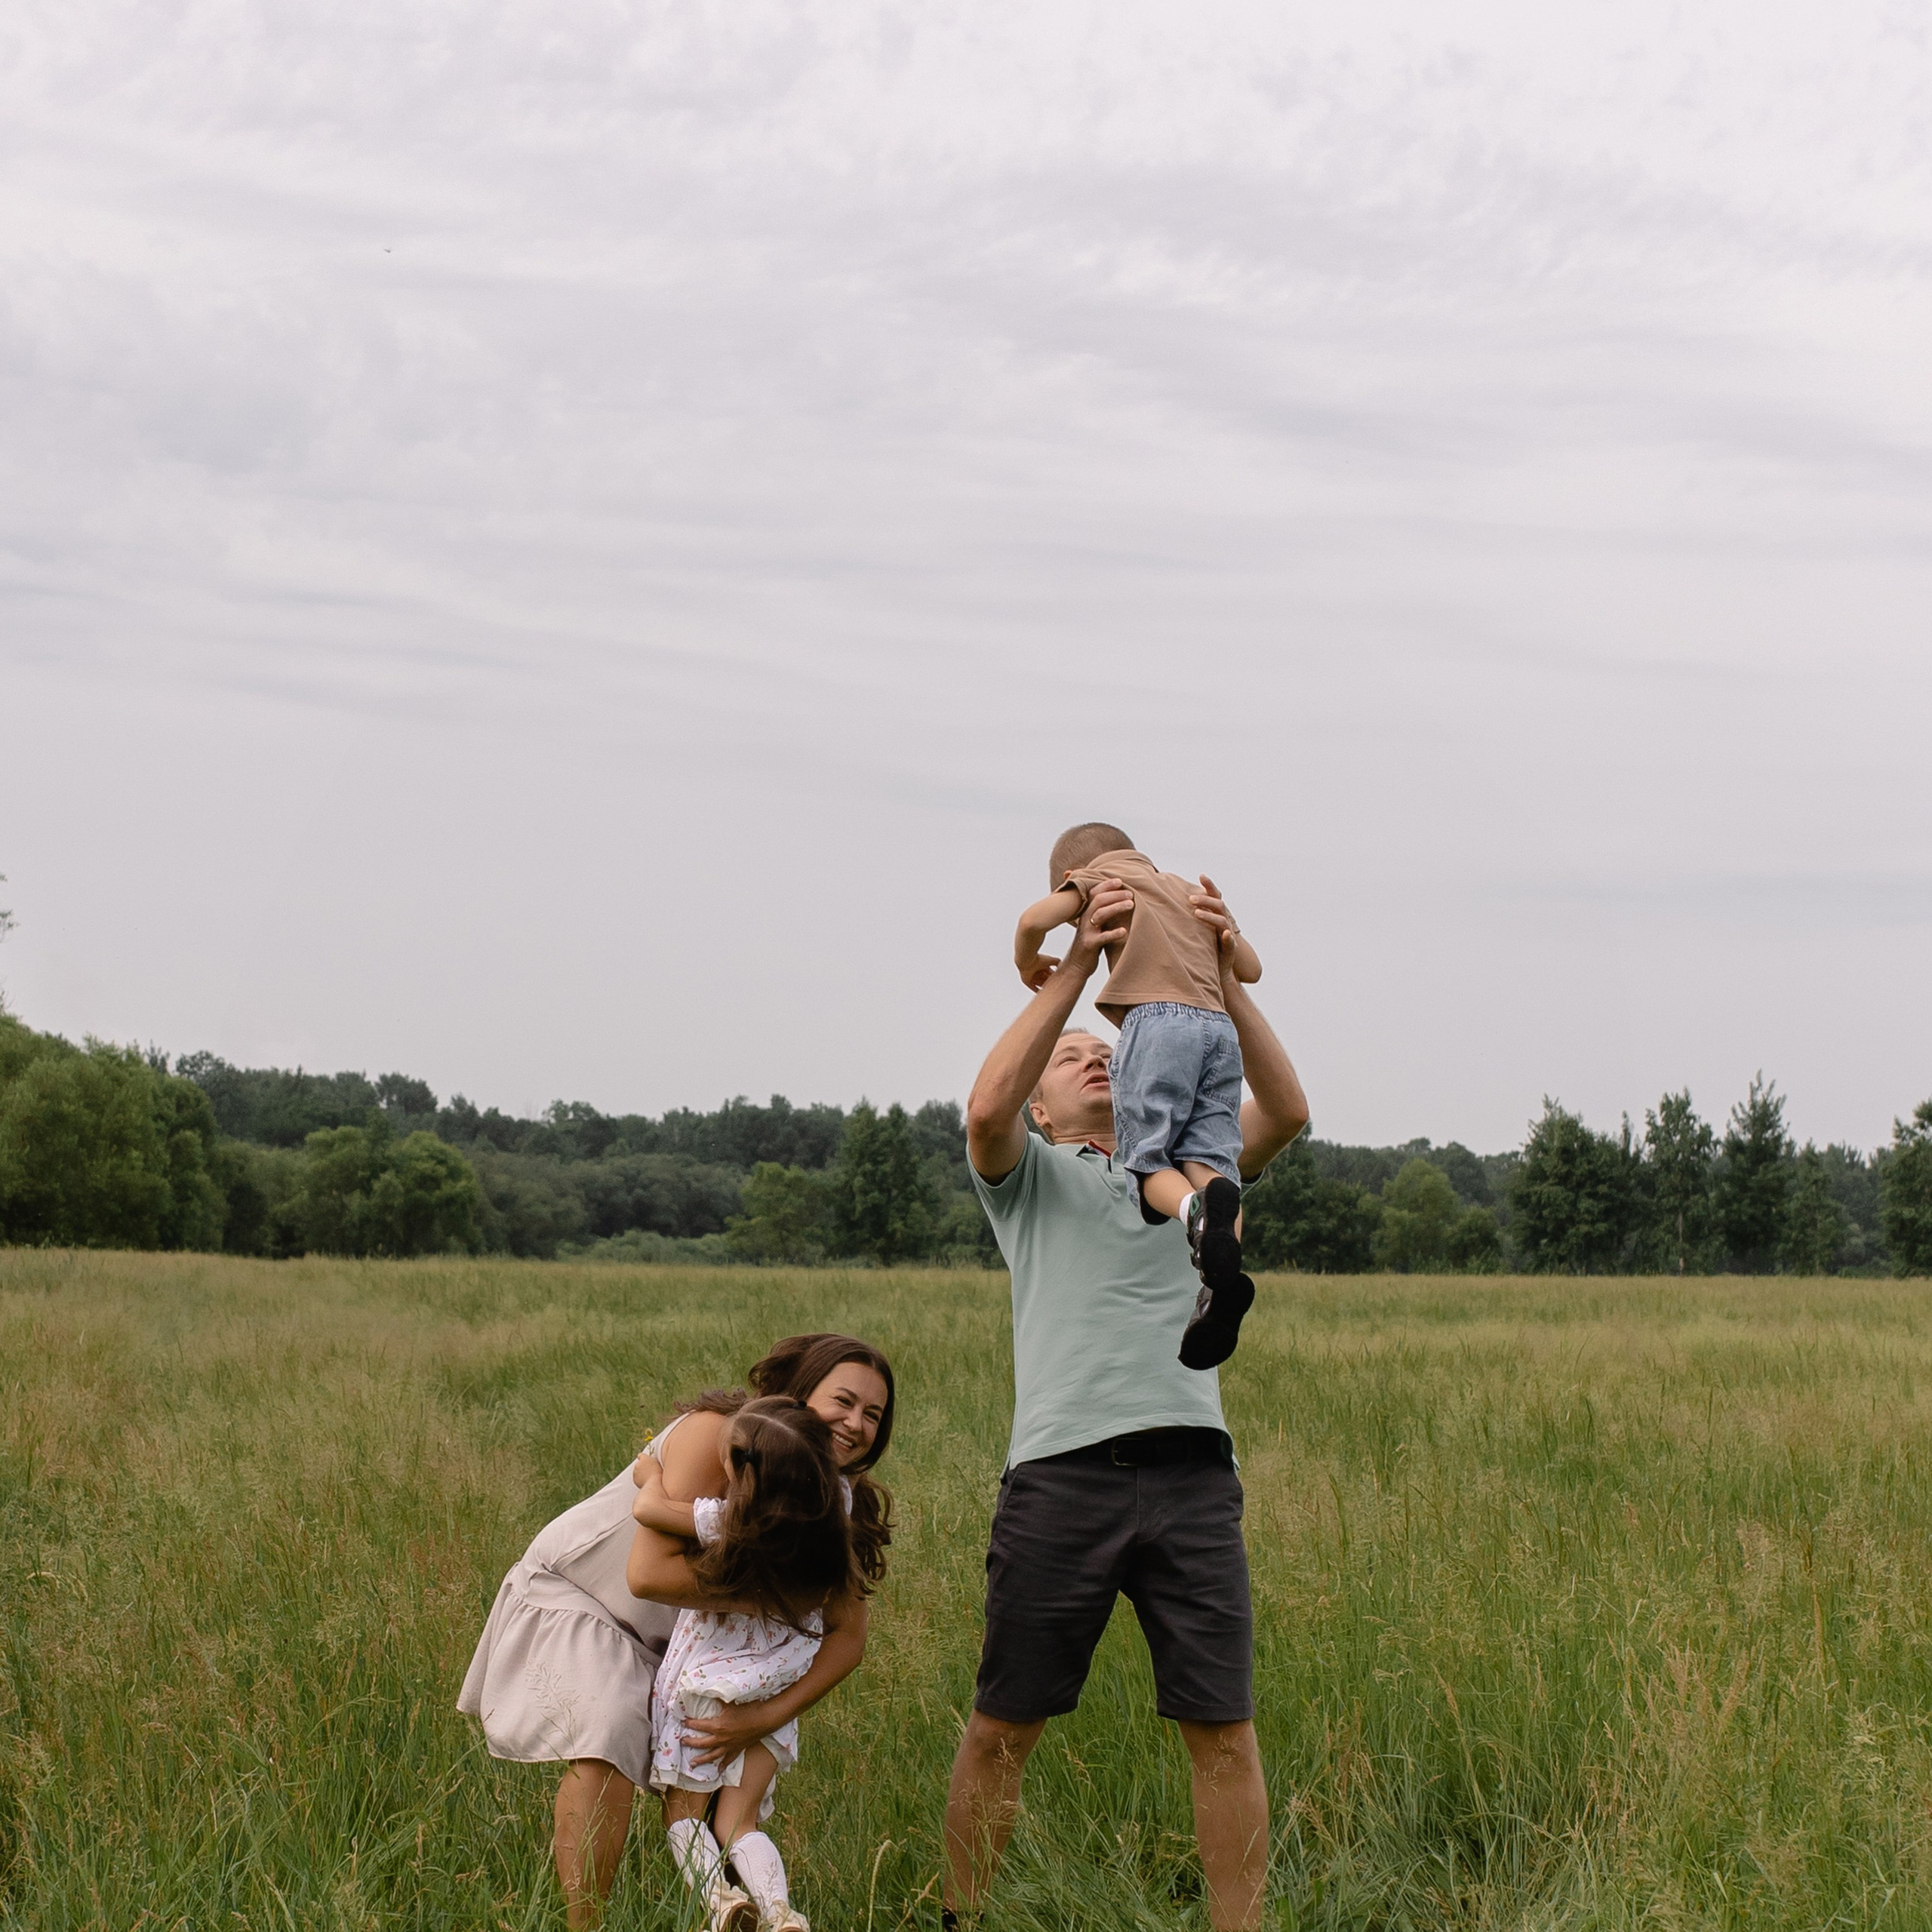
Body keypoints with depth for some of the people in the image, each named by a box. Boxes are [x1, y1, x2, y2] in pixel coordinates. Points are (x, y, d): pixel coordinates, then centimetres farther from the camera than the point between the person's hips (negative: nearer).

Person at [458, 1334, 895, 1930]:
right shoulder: (715, 1434, -30)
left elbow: (848, 1638, -13)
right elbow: (655, 1572, -36)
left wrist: (766, 1715, -28)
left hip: (668, 1637, 7)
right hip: (568, 1591, -7)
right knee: (606, 1732, -29)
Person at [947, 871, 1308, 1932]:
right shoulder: (1026, 1173, 15)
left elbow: (1286, 1111, 7)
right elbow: (986, 1107, -8)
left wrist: (1224, 980, -3)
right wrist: (1074, 969, -10)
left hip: (1191, 1474, 2)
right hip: (1060, 1475, -2)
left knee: (1224, 1731, -1)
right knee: (1003, 1728, 3)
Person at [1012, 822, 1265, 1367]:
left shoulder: (1103, 875, 19)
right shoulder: (1191, 892, 35)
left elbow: (1035, 918, 2)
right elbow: (1249, 969, 34)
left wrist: (1028, 963, 22)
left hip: (1157, 1019, -5)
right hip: (1220, 1026, 5)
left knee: (1145, 1157, -2)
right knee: (1210, 1156, -6)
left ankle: (1195, 1209, -38)